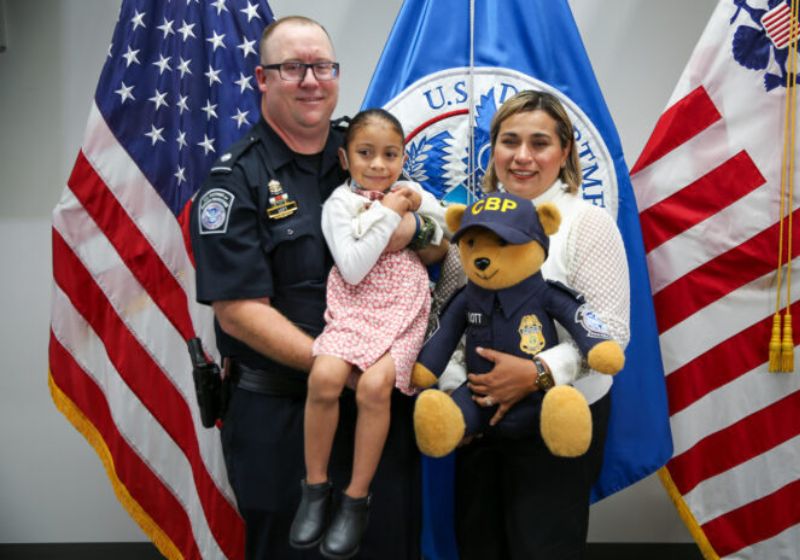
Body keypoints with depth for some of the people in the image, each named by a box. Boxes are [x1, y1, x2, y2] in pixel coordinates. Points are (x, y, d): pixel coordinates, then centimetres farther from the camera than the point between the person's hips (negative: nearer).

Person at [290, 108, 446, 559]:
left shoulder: (410, 192, 11)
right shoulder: (340, 204, 0)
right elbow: (353, 269, -14)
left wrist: (423, 204, 2)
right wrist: (390, 215, -13)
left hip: (404, 311, 1)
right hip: (356, 308, -1)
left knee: (374, 384, -26)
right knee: (325, 376, -28)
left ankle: (357, 501, -10)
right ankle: (316, 487, -6)